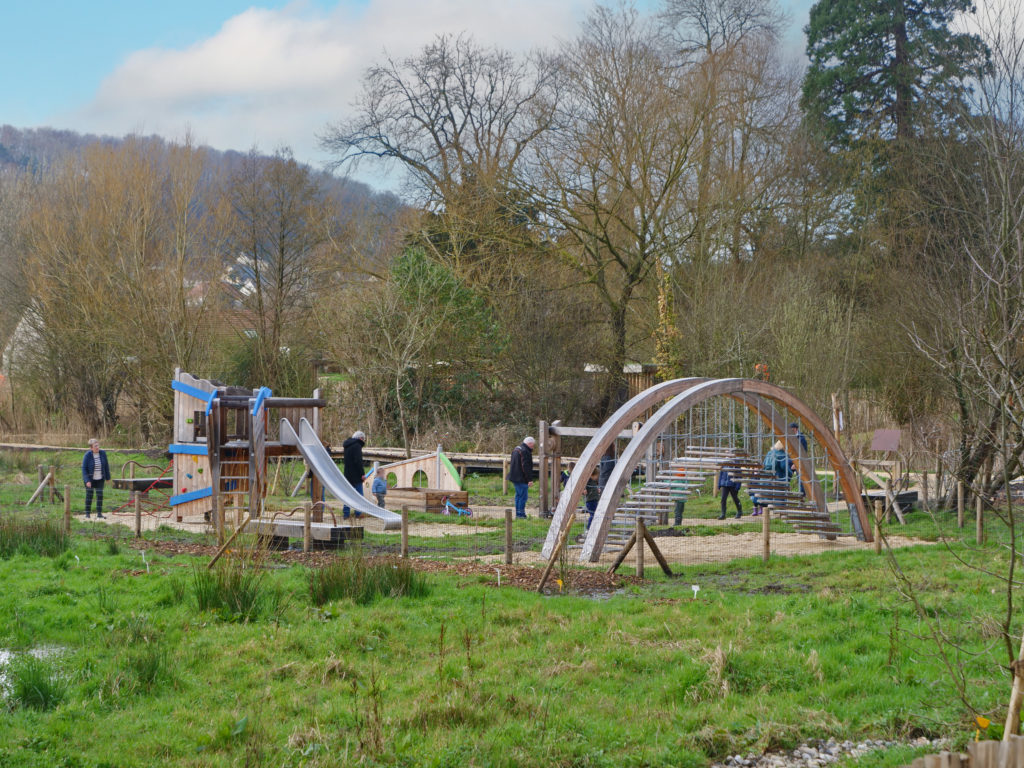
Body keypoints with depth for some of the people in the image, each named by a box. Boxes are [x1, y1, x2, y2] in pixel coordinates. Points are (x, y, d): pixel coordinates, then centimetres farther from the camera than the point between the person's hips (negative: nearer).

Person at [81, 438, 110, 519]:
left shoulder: (103, 453, -5)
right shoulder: (87, 455, -14)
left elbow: (106, 466, 6)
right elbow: (84, 468, -13)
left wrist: (107, 477, 10)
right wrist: (87, 480, -21)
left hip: (100, 479, 3)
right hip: (90, 479, -3)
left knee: (100, 495, -1)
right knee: (89, 495, 4)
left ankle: (99, 513, 5)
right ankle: (87, 513, 13)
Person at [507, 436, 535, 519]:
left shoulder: (516, 449, 15)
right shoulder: (525, 451, -18)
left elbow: (511, 462, 24)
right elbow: (526, 467, -22)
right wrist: (530, 479, -18)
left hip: (514, 477, 10)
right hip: (521, 478, -10)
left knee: (518, 495, 16)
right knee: (523, 495, -5)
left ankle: (518, 513, 20)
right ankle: (521, 513, -6)